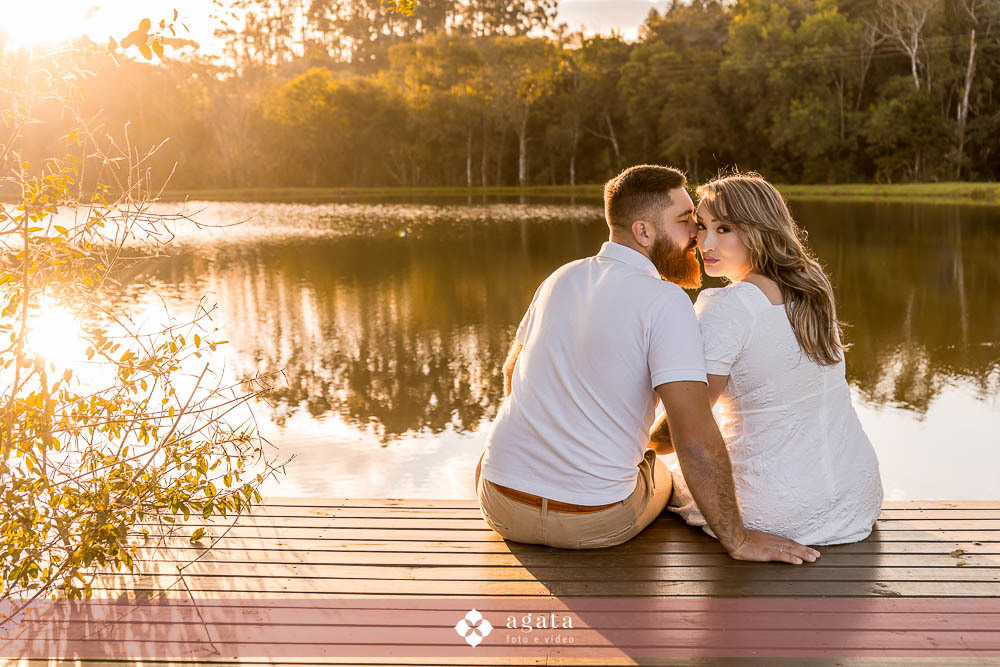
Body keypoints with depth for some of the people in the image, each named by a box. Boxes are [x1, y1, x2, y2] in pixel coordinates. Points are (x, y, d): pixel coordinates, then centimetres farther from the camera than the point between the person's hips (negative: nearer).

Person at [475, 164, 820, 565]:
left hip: (502, 504, 4)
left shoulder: (561, 278, 4)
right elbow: (695, 438, -22)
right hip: (593, 524, -3)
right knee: (658, 470, 28)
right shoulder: (665, 300, -15)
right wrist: (738, 540, -13)